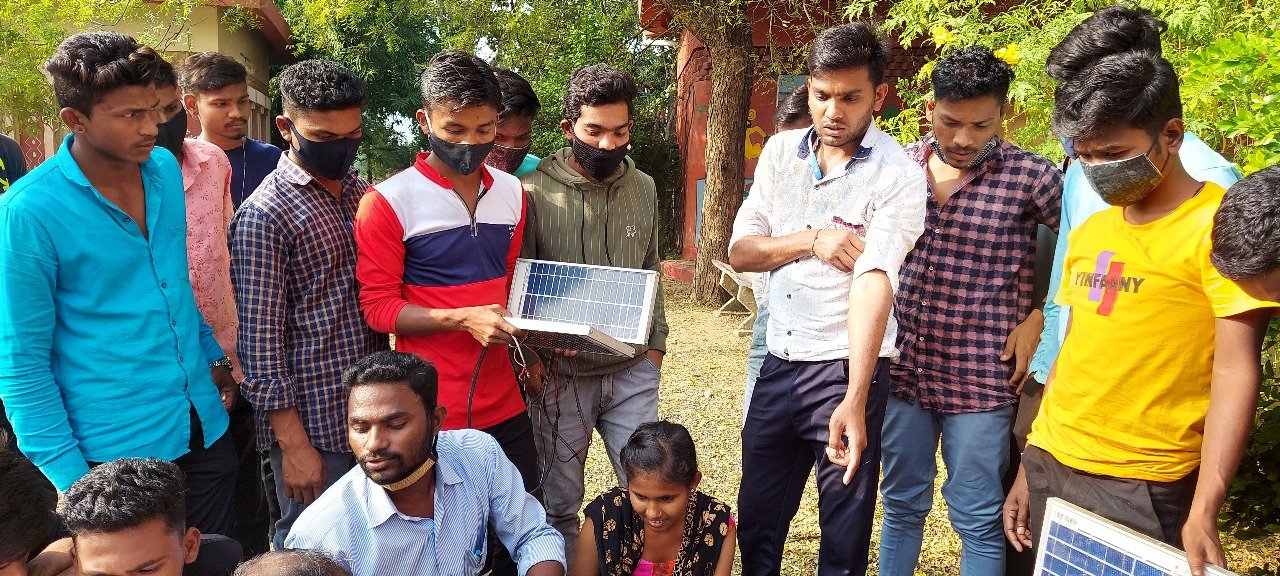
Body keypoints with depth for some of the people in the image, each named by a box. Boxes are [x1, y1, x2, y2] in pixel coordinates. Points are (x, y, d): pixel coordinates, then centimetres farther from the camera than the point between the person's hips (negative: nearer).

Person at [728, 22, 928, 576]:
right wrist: (813, 240, -15)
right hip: (778, 363, 5)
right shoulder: (781, 151, 4)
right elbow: (740, 251, 3)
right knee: (756, 522, 16)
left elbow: (873, 281, -25)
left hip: (848, 369, -4)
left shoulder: (899, 175, -12)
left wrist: (854, 402, -33)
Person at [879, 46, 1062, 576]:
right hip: (901, 367, 3)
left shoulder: (1031, 177, -8)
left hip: (981, 376, -3)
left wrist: (1042, 317, -5)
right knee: (901, 506, 17)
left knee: (978, 521, 9)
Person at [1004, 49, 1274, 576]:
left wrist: (1203, 512, -19)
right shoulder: (1089, 232, 10)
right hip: (1050, 466, 6)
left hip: (1142, 487, -6)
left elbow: (1235, 373, -13)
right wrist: (1029, 467, 13)